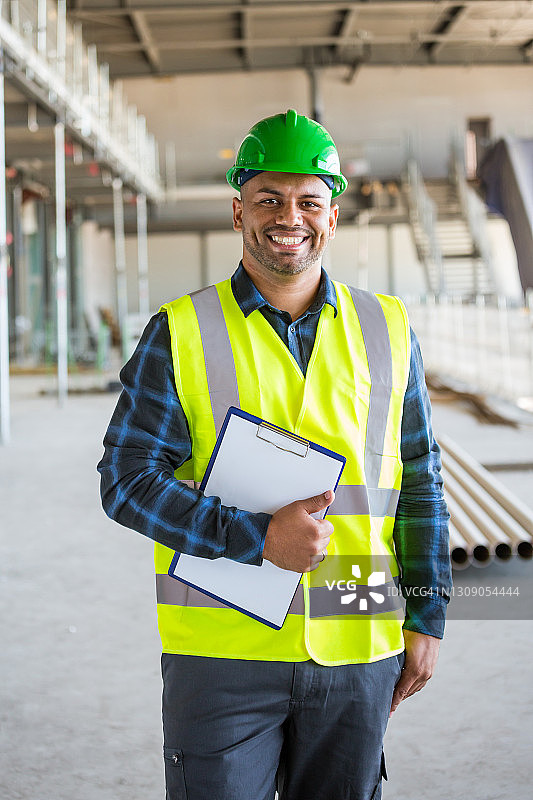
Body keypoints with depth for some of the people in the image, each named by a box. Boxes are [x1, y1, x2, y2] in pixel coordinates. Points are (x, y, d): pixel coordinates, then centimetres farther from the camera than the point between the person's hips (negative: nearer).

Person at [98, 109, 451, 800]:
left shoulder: (388, 331, 8)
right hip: (222, 647, -2)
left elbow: (420, 483, 12)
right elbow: (126, 478, -5)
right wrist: (257, 539, -16)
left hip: (358, 654, 3)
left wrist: (427, 616, 7)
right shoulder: (180, 334, -1)